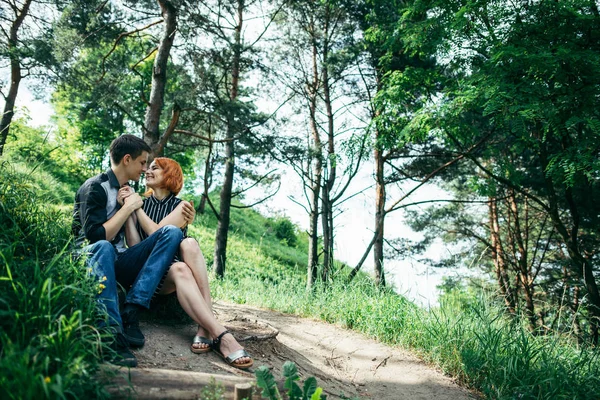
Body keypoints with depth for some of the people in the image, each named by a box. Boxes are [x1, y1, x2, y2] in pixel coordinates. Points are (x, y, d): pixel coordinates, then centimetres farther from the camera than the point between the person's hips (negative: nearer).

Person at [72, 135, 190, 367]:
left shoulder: (127, 191, 15)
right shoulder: (95, 187, -6)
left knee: (172, 233, -12)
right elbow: (97, 237, -19)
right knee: (103, 248, -40)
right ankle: (112, 335, -47)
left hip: (118, 264, 7)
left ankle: (130, 312, -26)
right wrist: (128, 207, -12)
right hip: (90, 260, -6)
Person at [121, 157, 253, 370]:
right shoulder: (141, 204, 13)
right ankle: (222, 336, -47)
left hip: (175, 267, 0)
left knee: (189, 243, -35)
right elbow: (135, 246, -2)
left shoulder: (181, 206, 8)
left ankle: (205, 329, -41)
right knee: (180, 270, -36)